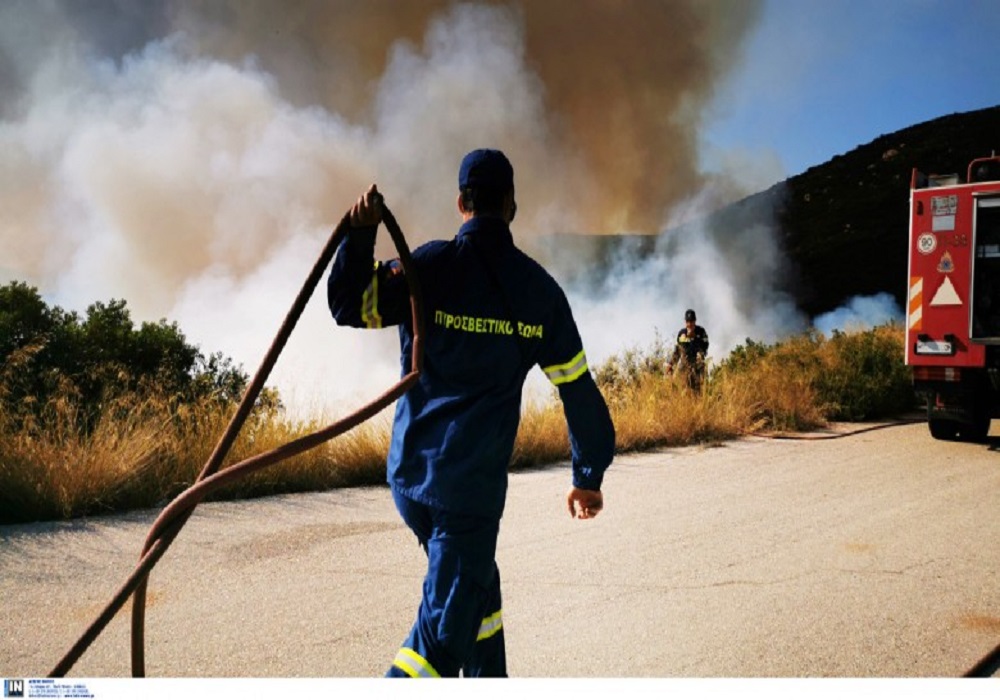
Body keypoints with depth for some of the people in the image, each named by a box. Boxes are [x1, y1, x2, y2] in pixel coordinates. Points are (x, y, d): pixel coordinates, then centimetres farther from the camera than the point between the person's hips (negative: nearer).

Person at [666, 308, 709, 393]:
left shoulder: (701, 332, 1)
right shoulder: (681, 333, 10)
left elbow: (704, 347, -10)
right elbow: (677, 350, 16)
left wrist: (694, 338, -16)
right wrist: (670, 364, 12)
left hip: (697, 365, -2)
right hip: (685, 365, 3)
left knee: (697, 388, -9)